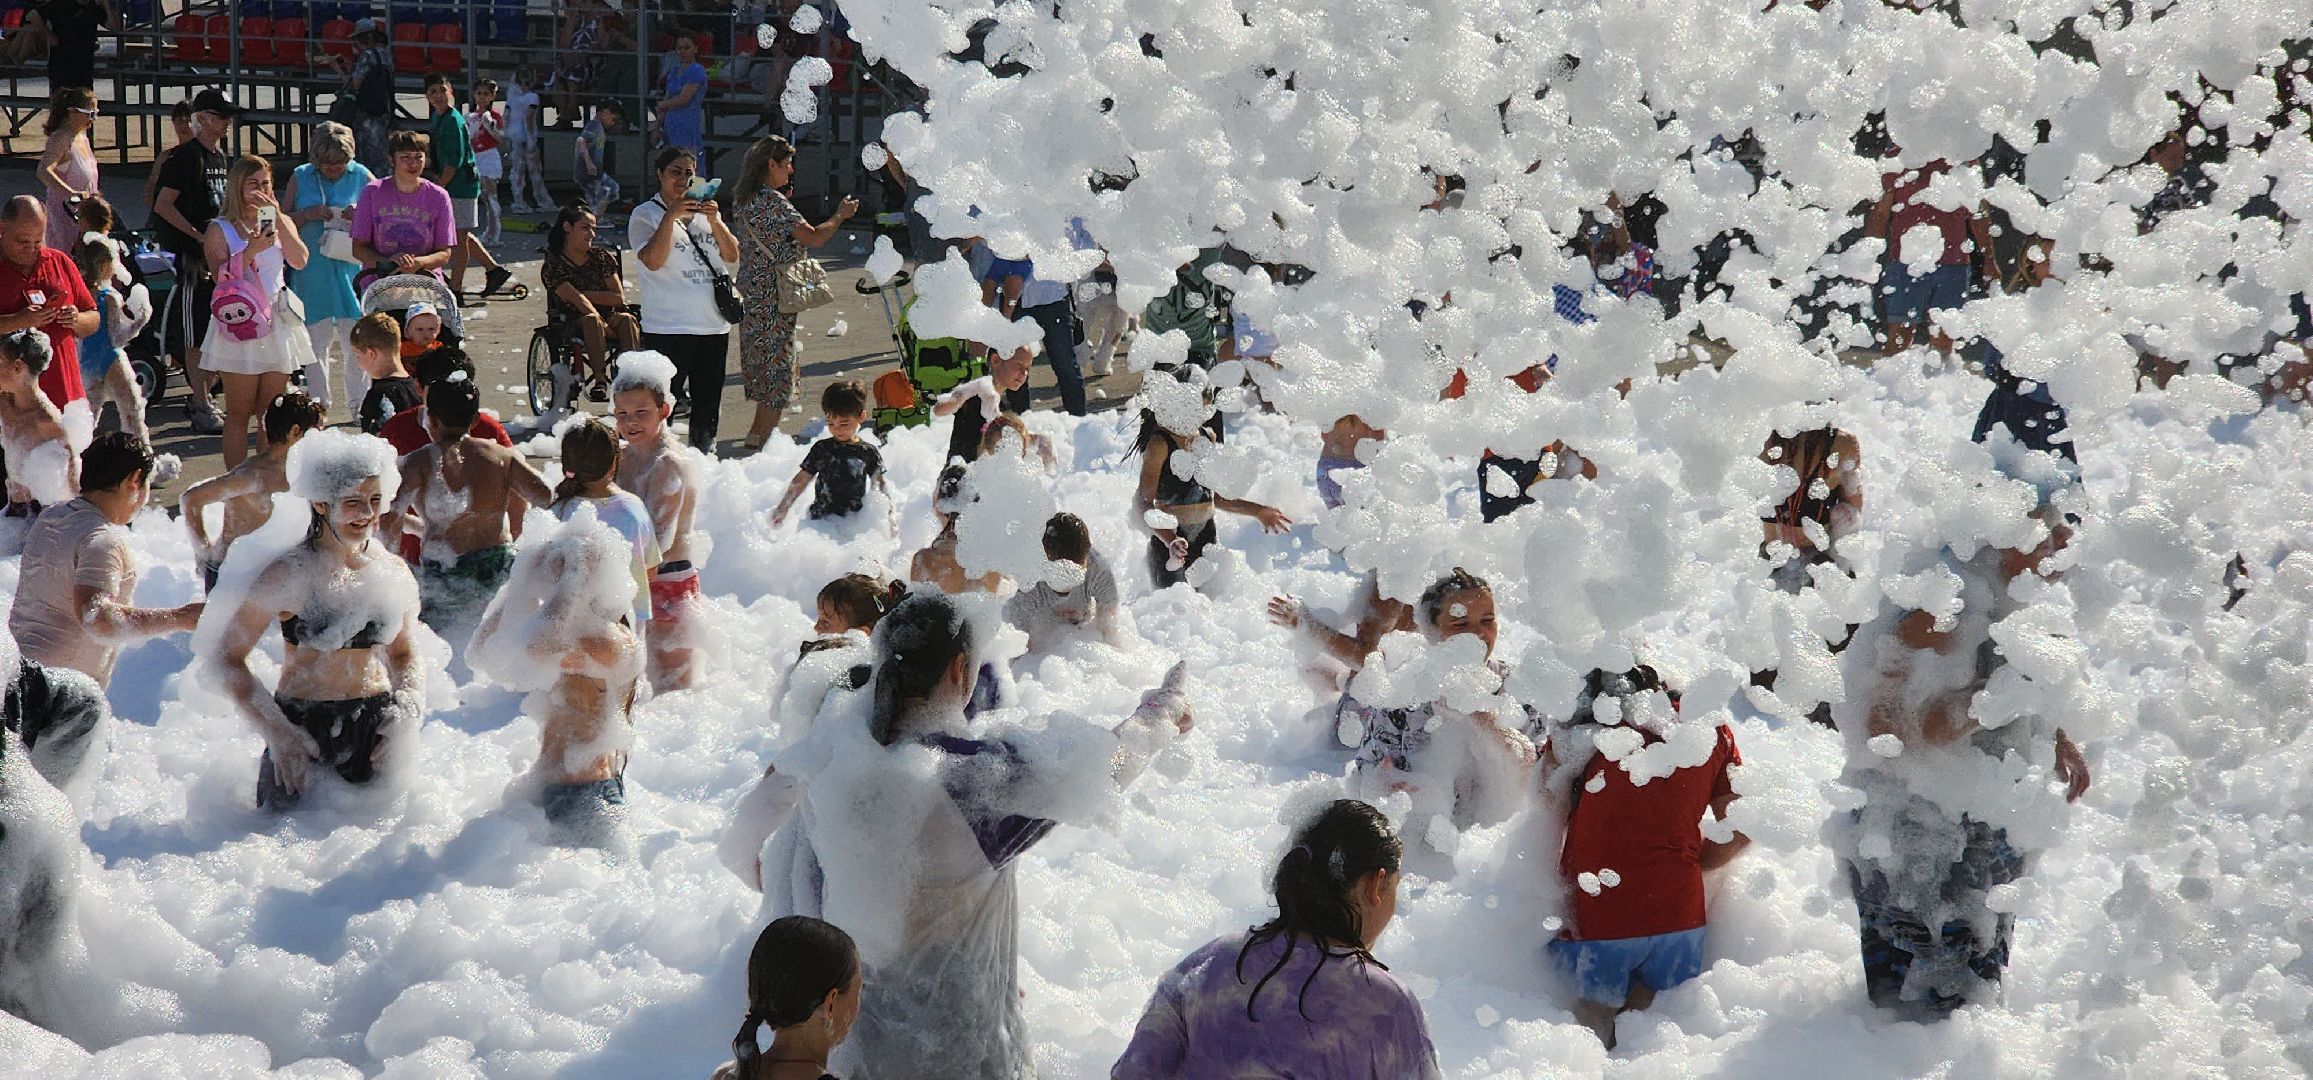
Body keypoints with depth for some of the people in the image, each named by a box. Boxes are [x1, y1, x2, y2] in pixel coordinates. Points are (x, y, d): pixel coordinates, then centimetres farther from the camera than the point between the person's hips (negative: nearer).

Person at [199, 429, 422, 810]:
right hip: (303, 731, -4)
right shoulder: (289, 574, -11)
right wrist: (276, 732, -14)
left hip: (376, 733, 4)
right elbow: (225, 657, -8)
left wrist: (406, 713, -3)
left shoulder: (394, 572, 4)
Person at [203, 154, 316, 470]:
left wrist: (278, 218, -12)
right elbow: (220, 276, -11)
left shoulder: (280, 223, 11)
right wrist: (251, 250, -21)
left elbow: (300, 261, -6)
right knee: (239, 413, -1)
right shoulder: (220, 229, 0)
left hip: (277, 322, 4)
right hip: (239, 322, -3)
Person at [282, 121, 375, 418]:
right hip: (310, 269, 1)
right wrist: (309, 215, -11)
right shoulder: (300, 178, 7)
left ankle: (360, 402, 8)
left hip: (350, 268, -1)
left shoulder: (362, 177, 5)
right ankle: (318, 402, 15)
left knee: (356, 337, -3)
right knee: (315, 337, 5)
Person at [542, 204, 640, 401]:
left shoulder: (602, 257, 10)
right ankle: (599, 379, -47)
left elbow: (619, 298, 3)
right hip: (573, 325, -3)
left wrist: (584, 294, -6)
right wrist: (604, 326, -25)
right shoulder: (554, 266, -2)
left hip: (608, 317, 3)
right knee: (592, 320, -36)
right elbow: (577, 301, -15)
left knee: (627, 319, -29)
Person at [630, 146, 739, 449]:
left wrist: (715, 221, -7)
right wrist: (671, 216, -19)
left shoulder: (705, 211, 16)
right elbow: (653, 260, -15)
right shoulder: (645, 215, 0)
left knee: (708, 404, 11)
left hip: (713, 324, 6)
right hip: (669, 329, -6)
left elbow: (732, 256, 8)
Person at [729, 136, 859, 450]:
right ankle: (759, 439, -1)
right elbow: (813, 238, -23)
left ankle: (759, 431, 25)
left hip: (751, 292, 9)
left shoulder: (745, 199, 10)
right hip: (774, 297, -9)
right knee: (777, 365, -3)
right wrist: (840, 216, -7)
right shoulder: (773, 201, -18)